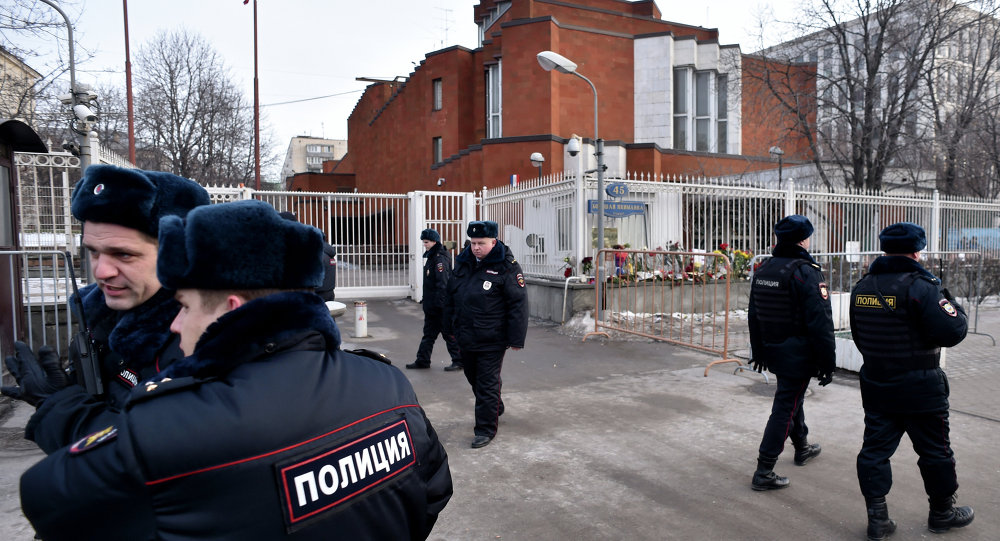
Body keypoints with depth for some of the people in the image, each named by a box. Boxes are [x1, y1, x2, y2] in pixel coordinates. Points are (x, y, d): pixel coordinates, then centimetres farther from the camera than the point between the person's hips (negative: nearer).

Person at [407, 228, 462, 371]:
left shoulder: (440, 258, -17)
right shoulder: (431, 257, 14)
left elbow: (442, 283, -23)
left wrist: (439, 302, -24)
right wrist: (426, 299, 23)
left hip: (441, 306, -10)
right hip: (431, 306, 10)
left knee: (449, 333, -1)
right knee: (428, 333, 15)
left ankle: (458, 361, 8)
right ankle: (422, 361, 23)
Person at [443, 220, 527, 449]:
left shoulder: (506, 267, -12)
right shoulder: (463, 263, 7)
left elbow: (518, 304, -13)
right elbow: (450, 297, 17)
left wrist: (516, 339, -15)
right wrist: (450, 328, 17)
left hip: (491, 340, -7)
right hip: (465, 338, 7)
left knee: (487, 384, 1)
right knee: (473, 378, 20)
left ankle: (486, 428, 14)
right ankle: (495, 409, 44)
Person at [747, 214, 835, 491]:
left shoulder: (764, 269, 7)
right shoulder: (806, 271, -18)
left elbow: (754, 314, 15)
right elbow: (820, 322, -20)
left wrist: (758, 351, 23)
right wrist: (827, 362, -14)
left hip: (773, 351, 8)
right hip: (798, 354, -8)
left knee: (792, 396, 26)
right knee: (785, 408, -3)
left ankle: (802, 447, 46)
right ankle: (764, 472, -1)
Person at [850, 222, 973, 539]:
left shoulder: (862, 287, 5)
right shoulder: (919, 287, -17)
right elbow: (952, 332, -21)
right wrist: (951, 303, -2)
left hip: (876, 386, 6)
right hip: (920, 388, -5)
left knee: (875, 449, 9)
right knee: (935, 451, 14)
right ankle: (942, 512, 31)